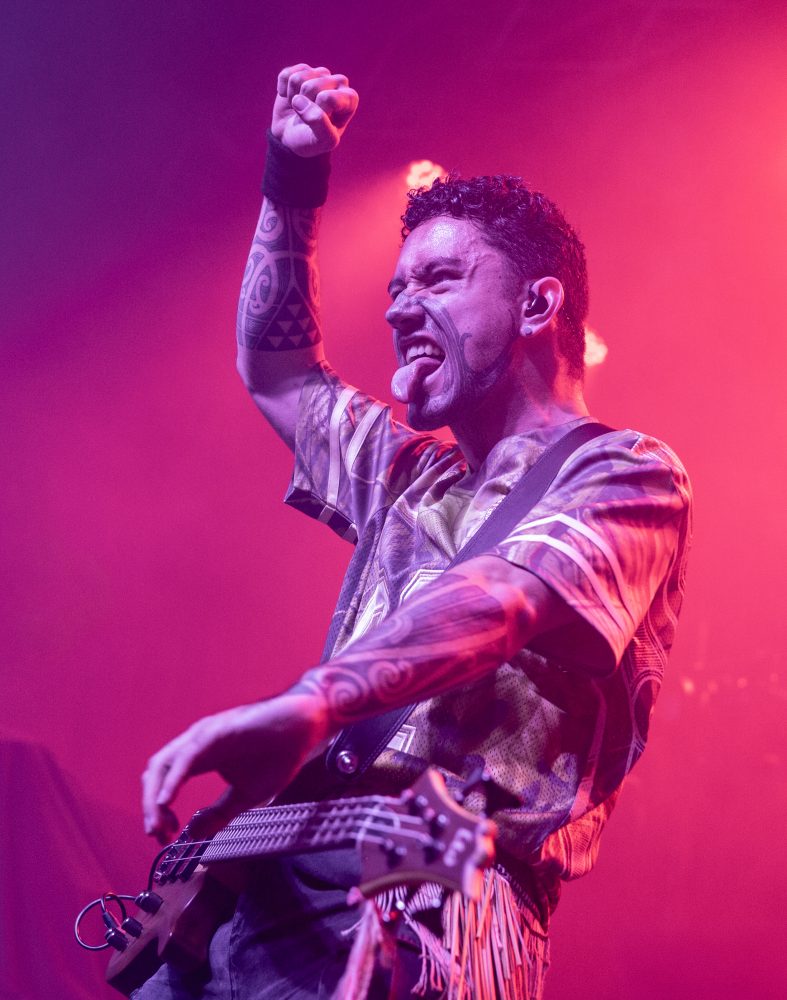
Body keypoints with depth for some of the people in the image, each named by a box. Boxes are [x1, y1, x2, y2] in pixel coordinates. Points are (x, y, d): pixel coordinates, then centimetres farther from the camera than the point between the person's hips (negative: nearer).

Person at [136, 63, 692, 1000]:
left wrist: (307, 706, -36)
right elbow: (275, 370, 37)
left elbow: (504, 601, -20)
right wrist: (291, 181, 27)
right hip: (260, 882, 8)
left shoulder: (625, 474, -1)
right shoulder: (407, 473, 24)